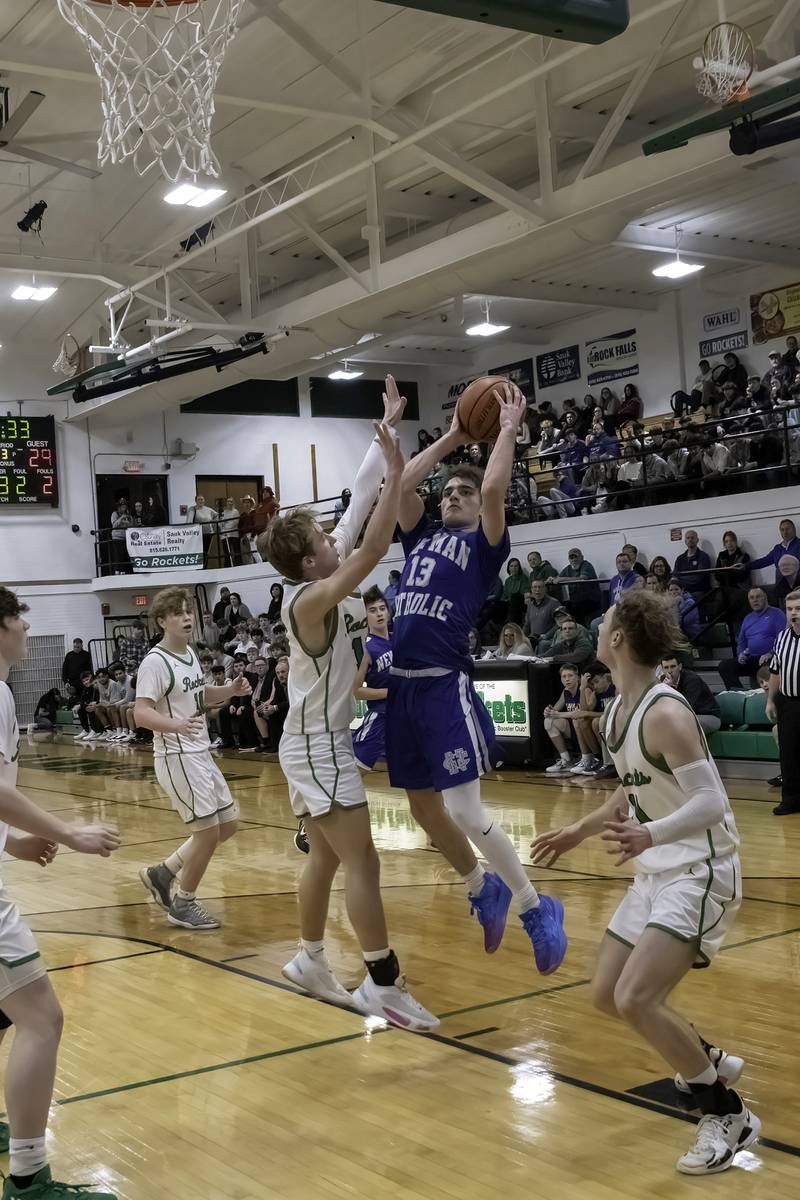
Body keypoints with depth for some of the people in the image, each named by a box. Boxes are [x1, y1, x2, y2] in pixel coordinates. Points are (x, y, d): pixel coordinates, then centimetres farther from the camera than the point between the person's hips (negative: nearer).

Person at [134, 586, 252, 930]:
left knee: (227, 825, 13)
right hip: (177, 758, -9)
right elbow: (141, 714, -26)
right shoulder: (155, 662, -17)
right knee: (208, 831, -6)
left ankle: (163, 873, 23)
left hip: (201, 755, 9)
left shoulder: (190, 653, 10)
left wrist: (229, 691, 8)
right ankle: (182, 905, 11)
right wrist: (175, 724, -43)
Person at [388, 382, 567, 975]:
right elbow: (401, 485, 13)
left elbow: (493, 490, -13)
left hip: (447, 686, -7)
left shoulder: (484, 545, 3)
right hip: (404, 683, 7)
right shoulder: (421, 538, 19)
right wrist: (453, 437, 19)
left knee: (465, 809, -12)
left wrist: (509, 430, 0)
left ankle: (537, 907, 3)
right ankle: (485, 889, 32)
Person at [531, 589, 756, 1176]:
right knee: (608, 995, 13)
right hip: (657, 871, 10)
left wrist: (650, 835, -45)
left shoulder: (665, 713, -23)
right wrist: (578, 832, 27)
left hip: (700, 872, -10)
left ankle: (729, 1115, -1)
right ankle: (711, 1062, 34)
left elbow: (711, 803, -29)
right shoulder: (618, 710, 5)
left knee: (636, 999, -20)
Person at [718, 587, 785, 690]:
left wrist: (770, 654, -22)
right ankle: (738, 692, -23)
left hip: (769, 658, -6)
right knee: (724, 664, -16)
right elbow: (741, 642, 28)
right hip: (750, 659, 6)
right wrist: (741, 654, 6)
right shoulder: (748, 618, 23)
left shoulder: (776, 614, 3)